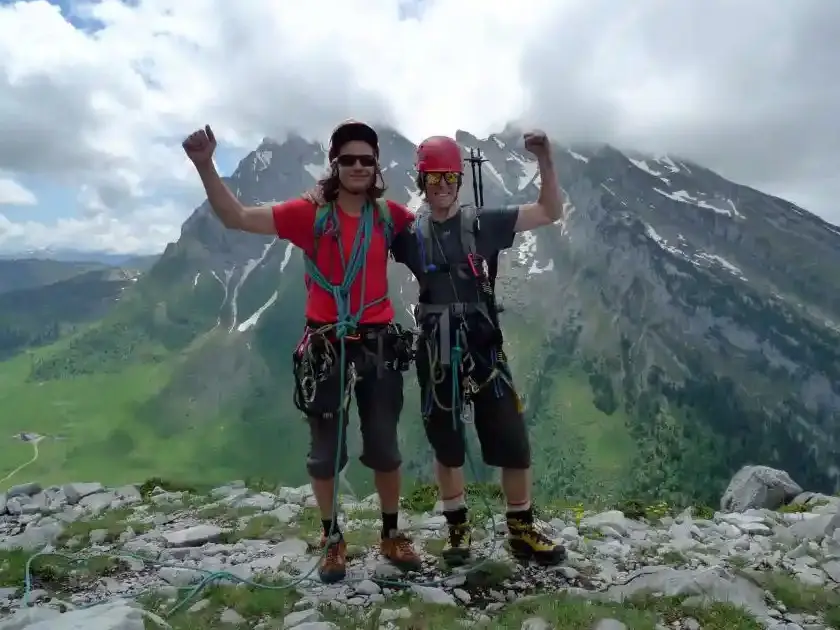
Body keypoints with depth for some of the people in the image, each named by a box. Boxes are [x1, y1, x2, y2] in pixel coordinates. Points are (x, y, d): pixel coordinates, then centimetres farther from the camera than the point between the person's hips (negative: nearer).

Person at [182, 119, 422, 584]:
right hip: (326, 348, -2)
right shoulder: (310, 214, -6)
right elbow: (237, 218, -11)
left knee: (384, 447, 13)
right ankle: (332, 539, 30)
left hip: (379, 345, 2)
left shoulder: (390, 216, 2)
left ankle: (391, 534, 31)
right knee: (327, 449, 10)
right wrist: (205, 166, -21)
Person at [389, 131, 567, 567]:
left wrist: (545, 161, -14)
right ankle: (458, 529, 30)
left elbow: (551, 213, 0)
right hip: (436, 354, 0)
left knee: (513, 444, 2)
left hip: (483, 349, 0)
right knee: (446, 447, 12)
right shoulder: (409, 231, 2)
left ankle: (521, 531, 21)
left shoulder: (482, 223, 0)